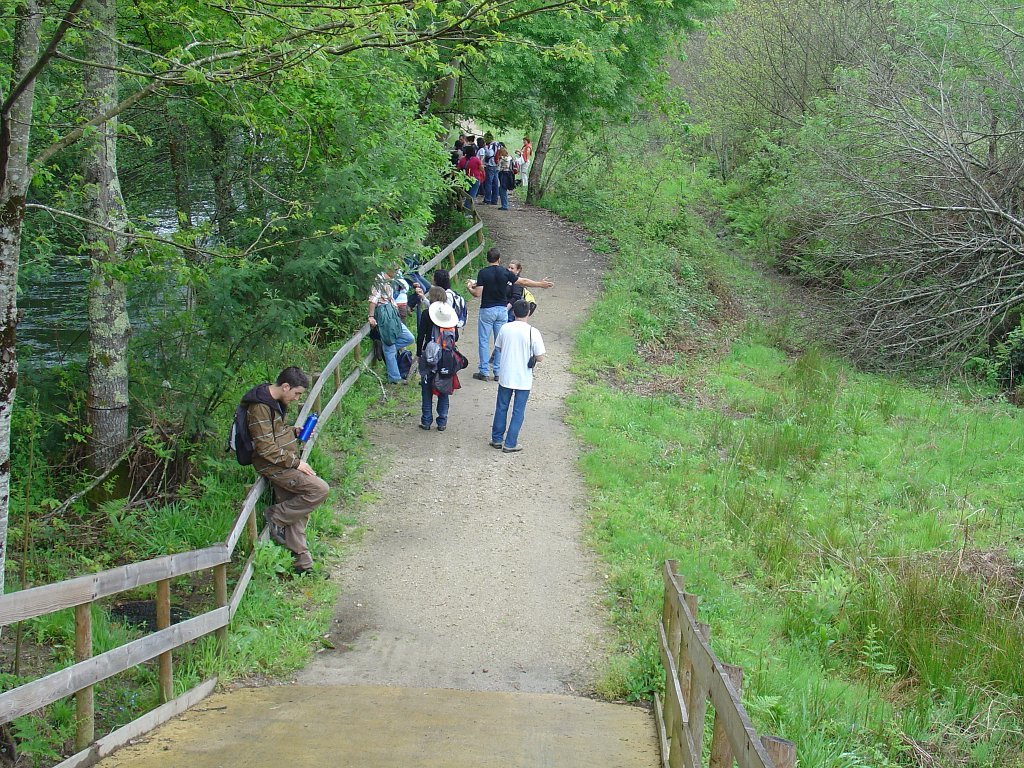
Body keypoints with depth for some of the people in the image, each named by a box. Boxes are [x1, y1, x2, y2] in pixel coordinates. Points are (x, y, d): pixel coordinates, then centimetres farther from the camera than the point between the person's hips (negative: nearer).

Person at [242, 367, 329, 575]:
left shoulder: (276, 402, 11)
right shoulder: (260, 408, -21)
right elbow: (266, 448, -22)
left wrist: (295, 432, 10)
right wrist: (295, 462, -16)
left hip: (285, 463, 10)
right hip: (274, 466, -10)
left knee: (297, 513, 8)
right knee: (320, 489, -18)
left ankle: (302, 564, 13)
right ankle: (275, 517, -3)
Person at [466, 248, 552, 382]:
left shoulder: (483, 273, -10)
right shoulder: (505, 272, -2)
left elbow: (478, 294, -13)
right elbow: (524, 282, 5)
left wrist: (469, 288, 8)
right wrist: (540, 284, 18)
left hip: (487, 310, -3)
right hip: (502, 310, 3)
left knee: (483, 341, 4)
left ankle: (484, 372, 4)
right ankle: (498, 372, 11)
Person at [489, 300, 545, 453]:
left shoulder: (505, 328, -6)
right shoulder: (533, 332, -16)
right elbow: (540, 357, -12)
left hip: (505, 377, 3)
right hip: (523, 380, -3)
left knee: (501, 408, 18)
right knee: (518, 412, 8)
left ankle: (497, 439, 27)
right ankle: (510, 444, 11)